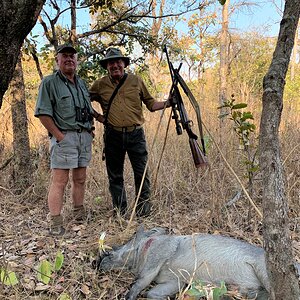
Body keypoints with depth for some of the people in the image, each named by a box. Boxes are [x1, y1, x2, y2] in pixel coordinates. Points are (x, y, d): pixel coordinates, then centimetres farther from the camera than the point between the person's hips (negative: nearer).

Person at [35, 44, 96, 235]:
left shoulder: (82, 83, 18)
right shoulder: (50, 83, -2)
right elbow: (43, 113, -10)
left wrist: (91, 130, 11)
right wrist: (59, 136, -15)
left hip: (84, 136, 7)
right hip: (64, 137, -6)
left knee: (80, 179, 11)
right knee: (60, 180, -9)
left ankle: (80, 216, 21)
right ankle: (55, 223, -6)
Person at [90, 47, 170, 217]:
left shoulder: (136, 81, 7)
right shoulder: (100, 85, 6)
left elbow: (151, 104, 11)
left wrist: (167, 103, -5)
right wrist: (97, 116, 5)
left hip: (136, 134, 0)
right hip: (113, 136, 1)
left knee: (141, 172, 0)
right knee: (115, 176, 7)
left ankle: (144, 208, 15)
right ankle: (120, 212, 21)